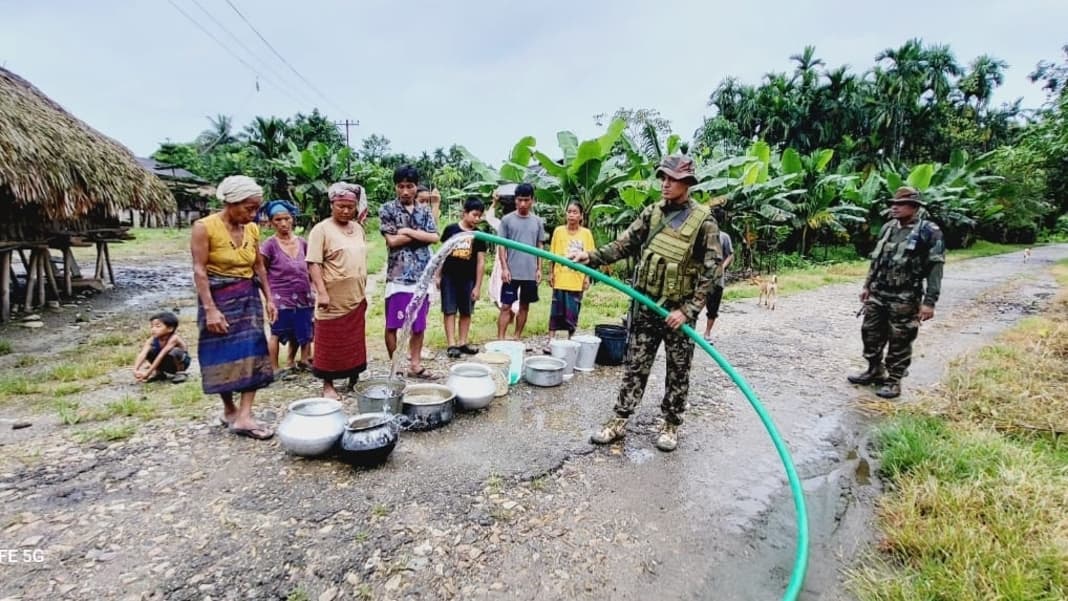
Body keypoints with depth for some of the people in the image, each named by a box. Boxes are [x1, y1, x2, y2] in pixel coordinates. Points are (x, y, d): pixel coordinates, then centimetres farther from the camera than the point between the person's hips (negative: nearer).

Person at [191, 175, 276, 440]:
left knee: (253, 352, -2)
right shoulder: (205, 227, -12)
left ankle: (244, 416, 1)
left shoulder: (252, 229, 3)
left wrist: (269, 298, 6)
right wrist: (210, 309, -19)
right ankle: (229, 409, 24)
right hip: (219, 298, -5)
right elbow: (199, 270, -14)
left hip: (249, 297, 5)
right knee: (224, 355, 6)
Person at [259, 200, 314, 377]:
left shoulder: (302, 243, 3)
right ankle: (274, 369, 20)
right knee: (277, 333, 7)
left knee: (301, 333, 14)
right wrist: (269, 296, -6)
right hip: (281, 298, -5)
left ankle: (291, 363, 33)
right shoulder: (269, 245, -10)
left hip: (303, 297, 5)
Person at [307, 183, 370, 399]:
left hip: (356, 298, 6)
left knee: (355, 342, 14)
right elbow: (313, 264, -14)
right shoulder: (321, 229, -8)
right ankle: (328, 385, 17)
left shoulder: (358, 229, 11)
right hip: (333, 299, -6)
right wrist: (322, 292, -22)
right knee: (331, 343, 5)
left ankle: (354, 378, 29)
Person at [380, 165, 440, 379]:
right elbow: (392, 240, -10)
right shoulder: (387, 209, 0)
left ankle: (415, 364, 22)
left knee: (419, 324, 10)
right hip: (398, 275, -3)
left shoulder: (424, 211, 11)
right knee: (393, 325, 3)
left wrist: (409, 232, -10)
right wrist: (420, 234, -5)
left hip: (422, 275, 4)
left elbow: (435, 238, -2)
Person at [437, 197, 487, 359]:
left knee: (466, 312, 8)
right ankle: (452, 345, 4)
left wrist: (478, 286, -2)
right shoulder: (451, 229, -2)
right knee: (450, 311, 0)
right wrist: (438, 275, 4)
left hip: (468, 280, 2)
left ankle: (462, 343, 19)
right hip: (449, 278, -2)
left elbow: (481, 261, 1)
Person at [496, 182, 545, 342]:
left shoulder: (538, 222, 6)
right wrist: (504, 268, -10)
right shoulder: (507, 220, -2)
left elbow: (539, 246, 11)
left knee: (524, 306, 10)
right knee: (506, 306, -3)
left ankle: (517, 338, 22)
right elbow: (501, 245, -2)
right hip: (512, 272, -3)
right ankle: (500, 340, 0)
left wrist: (539, 269, 5)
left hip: (530, 273, 3)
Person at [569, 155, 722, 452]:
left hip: (678, 310, -3)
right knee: (635, 365, 9)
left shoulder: (703, 221, -7)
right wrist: (590, 257, -11)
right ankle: (619, 421, 18)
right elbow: (624, 245, 4)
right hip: (646, 305, 4)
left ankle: (671, 424, 26)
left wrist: (688, 310, -16)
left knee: (677, 371, 10)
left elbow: (709, 271, -10)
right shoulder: (651, 213, 5)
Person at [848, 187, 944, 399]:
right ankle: (875, 371, 29)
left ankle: (893, 380, 16)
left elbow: (935, 269, -12)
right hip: (877, 294, 6)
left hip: (904, 299, -6)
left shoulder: (929, 232, -10)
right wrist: (867, 285, 16)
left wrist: (929, 301, -17)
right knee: (870, 333, 13)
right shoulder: (888, 227, 8)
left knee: (899, 341, 3)